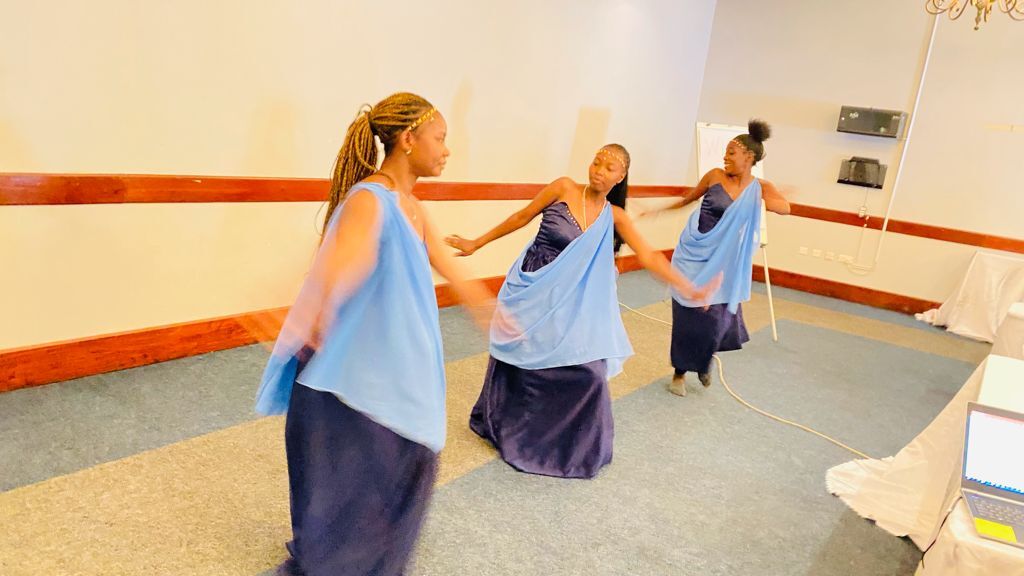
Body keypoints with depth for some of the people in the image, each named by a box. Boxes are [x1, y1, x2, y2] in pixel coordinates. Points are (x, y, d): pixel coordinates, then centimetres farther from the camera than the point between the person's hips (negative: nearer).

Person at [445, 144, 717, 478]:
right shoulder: (564, 188, -7)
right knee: (517, 361, 12)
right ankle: (499, 425, 39)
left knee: (588, 371, -6)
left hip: (568, 302, 2)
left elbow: (649, 256, -5)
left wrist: (688, 289, -13)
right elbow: (522, 218, 0)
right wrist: (476, 244, 6)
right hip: (529, 291, -1)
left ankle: (578, 445, 19)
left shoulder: (614, 216, -1)